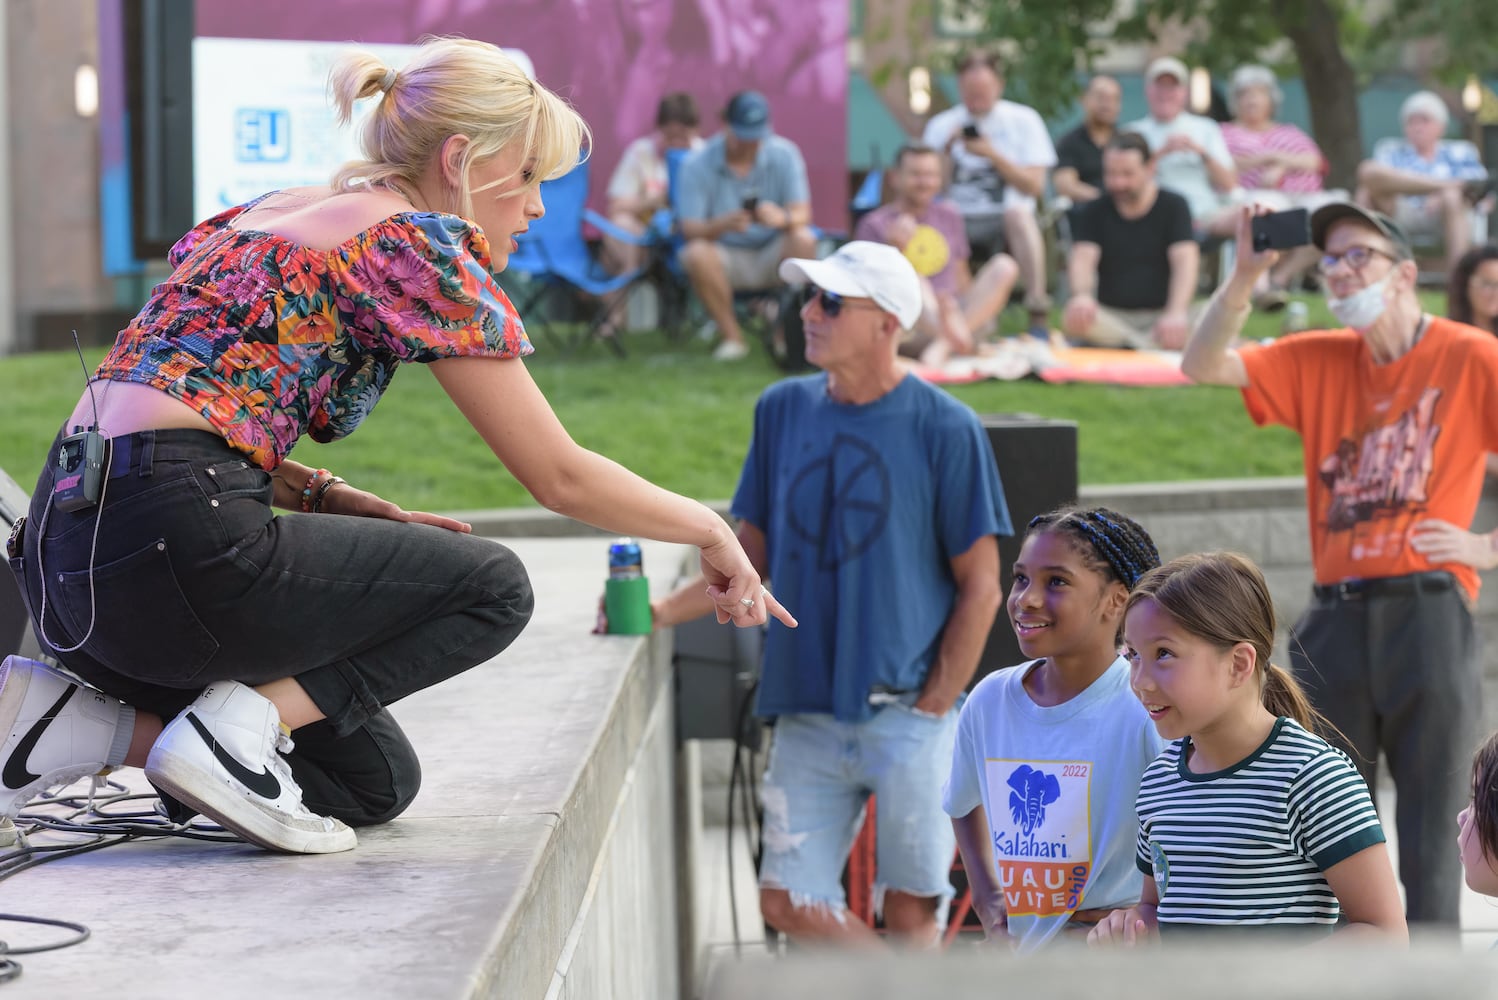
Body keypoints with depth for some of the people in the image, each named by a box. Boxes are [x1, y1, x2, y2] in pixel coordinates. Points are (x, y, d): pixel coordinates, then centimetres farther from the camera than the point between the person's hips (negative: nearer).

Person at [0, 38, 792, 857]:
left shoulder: (267, 213, 23)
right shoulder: (421, 244, -2)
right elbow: (560, 476, 0)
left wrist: (349, 508, 14)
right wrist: (711, 531, 15)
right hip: (170, 544, -9)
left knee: (375, 783, 17)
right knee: (493, 589, 8)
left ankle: (76, 720, 5)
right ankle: (238, 721, -7)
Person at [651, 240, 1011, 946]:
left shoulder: (943, 428, -6)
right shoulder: (783, 410, 8)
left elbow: (980, 585, -4)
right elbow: (754, 557, 13)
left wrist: (932, 708, -9)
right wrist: (664, 611, -2)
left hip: (907, 716, -5)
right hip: (807, 715, 5)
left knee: (909, 912, -1)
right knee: (788, 901, 1)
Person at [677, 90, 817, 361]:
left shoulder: (784, 154, -6)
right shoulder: (697, 164, -9)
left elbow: (803, 214, -12)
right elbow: (690, 229, -15)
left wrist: (782, 218, -39)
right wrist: (723, 225, -39)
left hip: (773, 256, 1)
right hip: (728, 258, -1)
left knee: (804, 239, -30)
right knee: (696, 253, -33)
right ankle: (732, 336, -15)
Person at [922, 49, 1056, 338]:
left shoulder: (1023, 120, 7)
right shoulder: (941, 126, 10)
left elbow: (1035, 186, -2)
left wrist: (993, 155, -12)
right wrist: (946, 151, -12)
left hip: (1009, 226, -1)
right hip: (958, 224, 1)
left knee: (1018, 213, -36)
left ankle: (1038, 321, -36)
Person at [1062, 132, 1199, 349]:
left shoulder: (1173, 207, 4)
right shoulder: (1093, 213, 8)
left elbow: (1185, 261, -10)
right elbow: (1083, 258, -8)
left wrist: (1176, 313, -29)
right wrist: (1081, 296, -33)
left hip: (1159, 316, -1)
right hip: (1111, 314, 1)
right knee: (1073, 319, -33)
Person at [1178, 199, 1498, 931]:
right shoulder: (1319, 361, 11)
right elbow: (1201, 365, 4)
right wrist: (1245, 276, -7)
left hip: (1427, 614, -4)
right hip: (1335, 617, 5)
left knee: (1430, 840, 1)